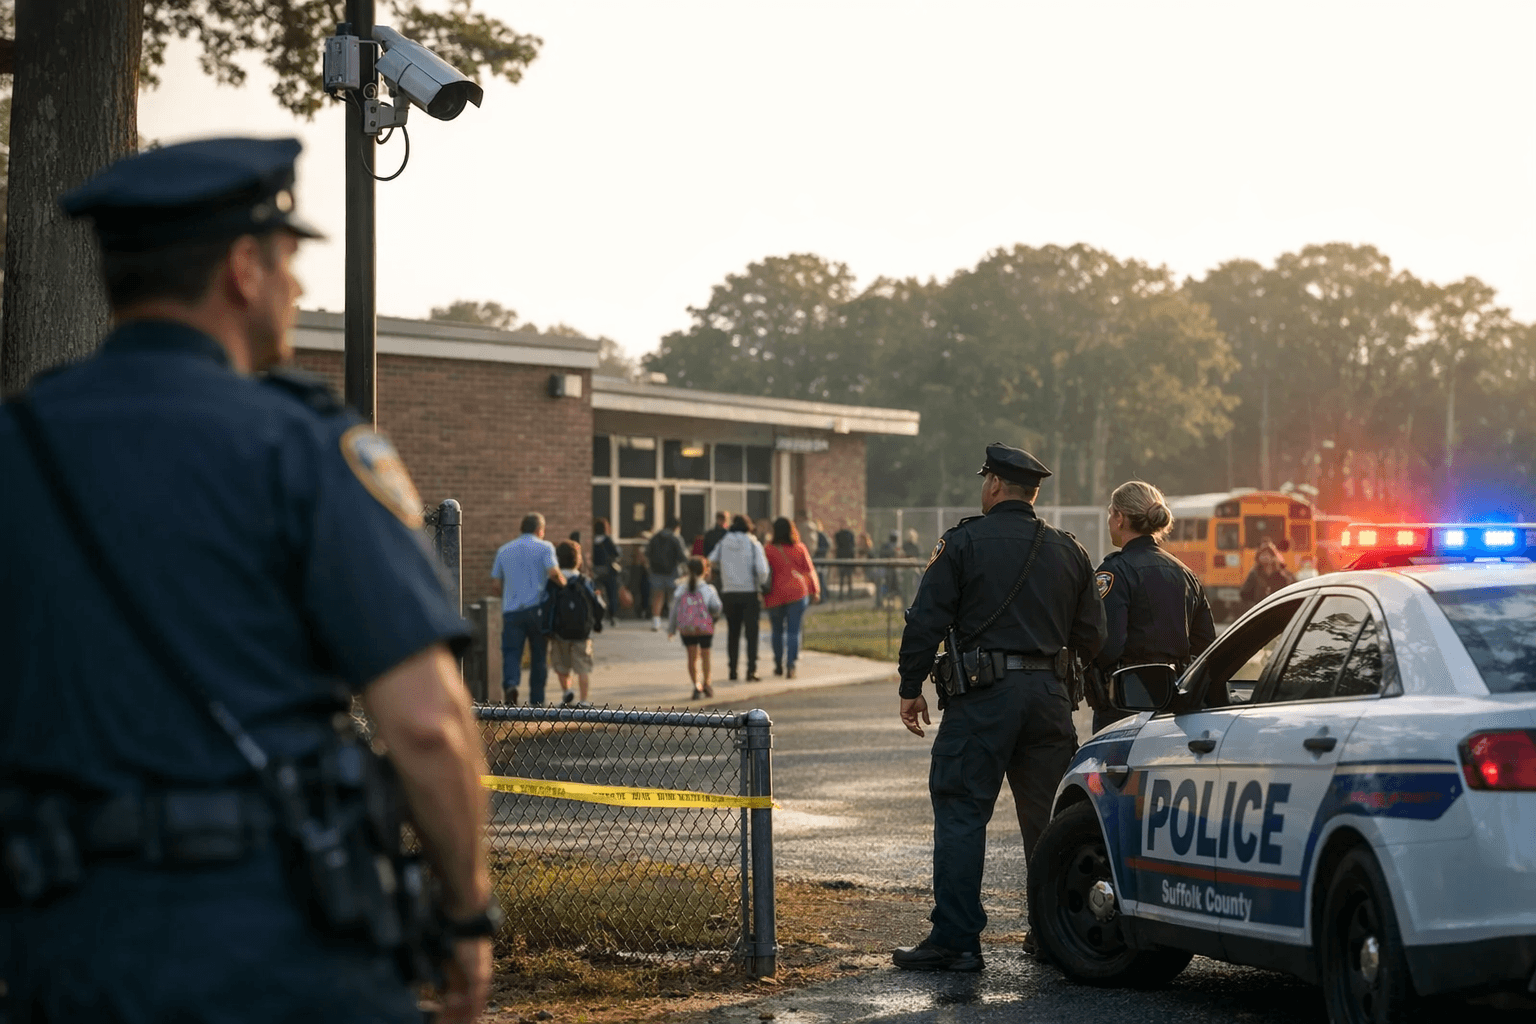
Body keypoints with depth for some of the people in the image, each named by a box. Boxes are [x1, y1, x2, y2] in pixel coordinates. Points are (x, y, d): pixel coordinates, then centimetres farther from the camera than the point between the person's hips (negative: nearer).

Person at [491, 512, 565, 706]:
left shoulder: (504, 550, 14)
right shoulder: (544, 547, 2)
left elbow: (495, 586, 13)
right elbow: (554, 573, -15)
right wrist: (565, 584, 4)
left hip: (511, 610, 2)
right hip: (537, 608, -2)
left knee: (511, 653, -3)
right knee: (538, 657, 9)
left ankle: (510, 684, -32)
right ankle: (536, 701, 11)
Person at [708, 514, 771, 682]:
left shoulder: (723, 544, 4)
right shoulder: (753, 544, -5)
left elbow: (709, 564, -1)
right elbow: (762, 570, -14)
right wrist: (761, 584, 4)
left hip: (729, 593, 3)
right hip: (749, 592, -3)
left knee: (733, 633, 12)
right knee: (751, 633, 1)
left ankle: (732, 670, 11)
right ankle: (751, 670, -5)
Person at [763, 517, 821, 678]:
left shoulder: (769, 550, -4)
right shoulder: (799, 548, 1)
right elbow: (809, 570, 5)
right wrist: (815, 591, 14)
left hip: (776, 594, 0)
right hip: (797, 592, 0)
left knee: (777, 630, 15)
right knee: (793, 631, 0)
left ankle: (779, 665, 23)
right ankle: (790, 665, -12)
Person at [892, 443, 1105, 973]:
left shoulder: (963, 542, -3)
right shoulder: (1069, 551, 11)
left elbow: (926, 621, -7)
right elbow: (1091, 637, 13)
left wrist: (911, 688, 1)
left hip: (983, 695, -5)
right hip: (1048, 696, 5)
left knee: (961, 814, -2)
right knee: (1048, 819, 12)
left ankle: (956, 939, -5)